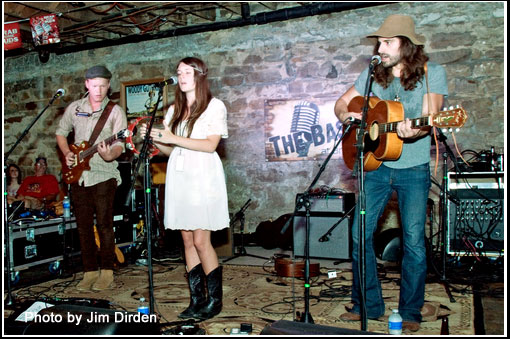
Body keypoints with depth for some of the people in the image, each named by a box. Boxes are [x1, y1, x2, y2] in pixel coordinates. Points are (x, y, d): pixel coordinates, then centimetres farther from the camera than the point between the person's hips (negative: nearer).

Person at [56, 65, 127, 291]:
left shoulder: (115, 111, -3)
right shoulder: (74, 108, 10)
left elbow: (119, 144, -10)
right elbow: (61, 132, 21)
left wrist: (110, 155, -31)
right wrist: (67, 153, 5)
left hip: (104, 175, -4)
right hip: (78, 174, 5)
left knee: (104, 224, -3)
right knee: (83, 226, 8)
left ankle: (106, 271, 9)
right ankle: (90, 271, 18)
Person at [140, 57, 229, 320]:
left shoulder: (214, 106, 1)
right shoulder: (174, 110, 18)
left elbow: (211, 145, -11)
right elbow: (171, 150, 18)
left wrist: (174, 138, -14)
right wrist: (154, 139, 0)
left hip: (202, 177, -5)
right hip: (178, 176, 6)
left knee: (201, 240, -8)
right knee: (188, 240, 6)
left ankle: (215, 300, 5)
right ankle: (196, 299, 15)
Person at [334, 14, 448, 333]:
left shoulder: (432, 73, -4)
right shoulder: (373, 74, 6)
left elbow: (430, 117, -15)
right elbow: (341, 103, 14)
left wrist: (414, 131, -36)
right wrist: (348, 115, -8)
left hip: (414, 168, -3)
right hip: (376, 164, 4)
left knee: (414, 240, -3)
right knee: (361, 234, 1)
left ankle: (411, 312, 15)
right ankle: (368, 304, 17)